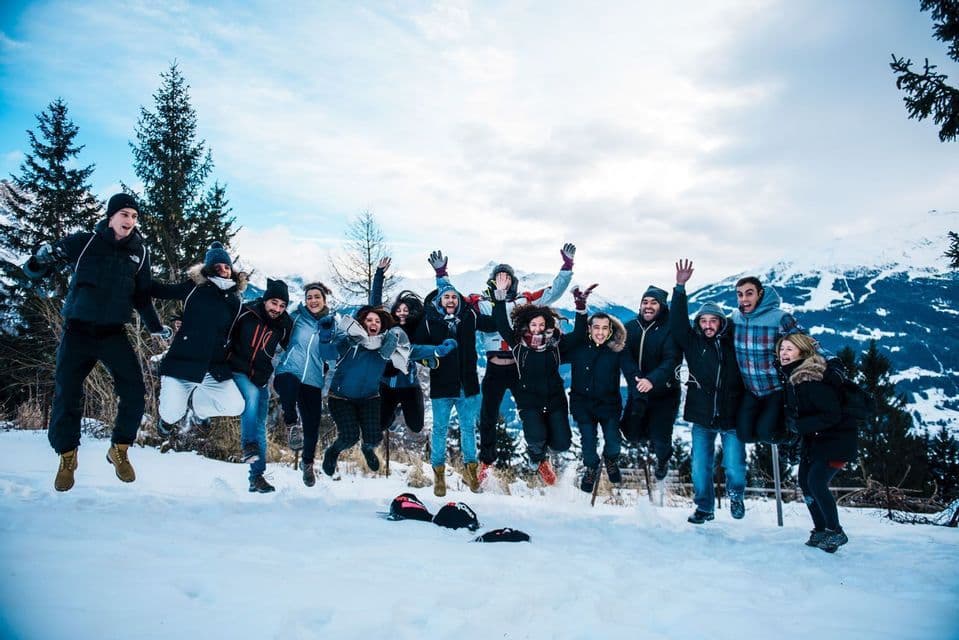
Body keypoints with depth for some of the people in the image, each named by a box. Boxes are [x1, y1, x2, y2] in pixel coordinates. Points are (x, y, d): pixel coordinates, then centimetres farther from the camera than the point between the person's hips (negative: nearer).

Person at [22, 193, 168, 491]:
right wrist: (41, 260, -25)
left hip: (113, 333, 2)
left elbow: (142, 296, 16)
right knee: (67, 396, -1)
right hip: (77, 331, -2)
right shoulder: (83, 242, -5)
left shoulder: (139, 251, 4)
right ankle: (67, 457, 20)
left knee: (134, 393, -7)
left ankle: (119, 450, 14)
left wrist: (156, 327, 16)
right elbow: (33, 270, -3)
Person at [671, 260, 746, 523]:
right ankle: (704, 508, 27)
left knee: (735, 468, -3)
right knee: (700, 467, 7)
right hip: (702, 416, 1)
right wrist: (680, 288, -19)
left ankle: (735, 495, 29)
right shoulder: (693, 342, 0)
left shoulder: (733, 341, -1)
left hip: (732, 416, -1)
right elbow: (677, 321, -11)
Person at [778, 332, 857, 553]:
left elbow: (832, 415, -27)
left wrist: (799, 425, -27)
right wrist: (790, 424, -3)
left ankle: (836, 532, 2)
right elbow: (792, 411, 16)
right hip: (812, 439, 9)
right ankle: (821, 530, 21)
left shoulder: (814, 379, -25)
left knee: (817, 482, -15)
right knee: (805, 481, 6)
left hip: (835, 438, -9)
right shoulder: (791, 378, 1)